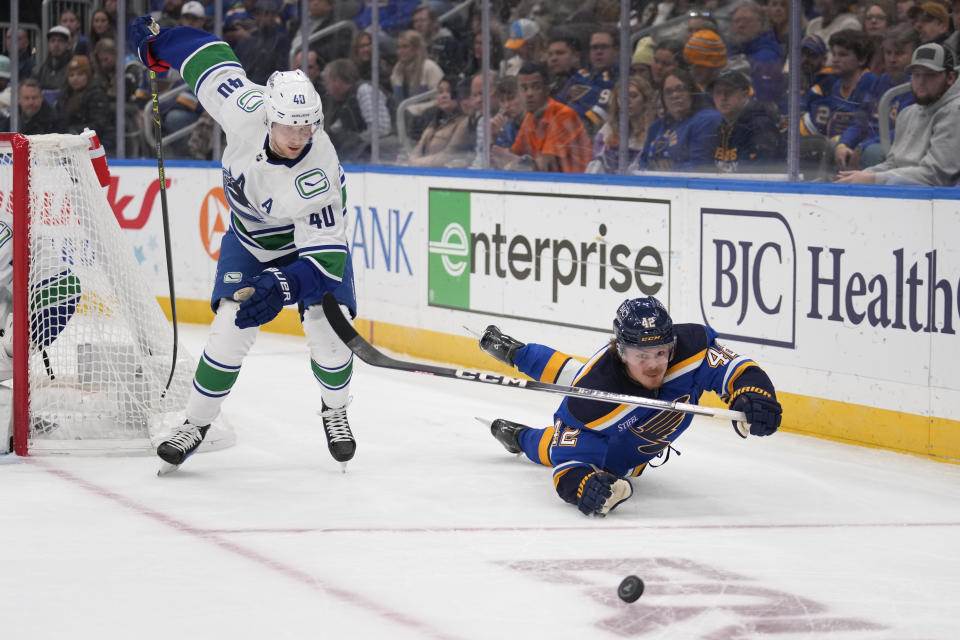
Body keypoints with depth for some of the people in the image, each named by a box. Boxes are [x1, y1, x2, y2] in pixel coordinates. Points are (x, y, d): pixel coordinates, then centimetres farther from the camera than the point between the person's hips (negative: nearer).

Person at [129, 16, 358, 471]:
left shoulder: (318, 173, -38)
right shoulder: (245, 109, -31)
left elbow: (324, 255, -37)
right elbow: (211, 56, -12)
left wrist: (282, 288, -51)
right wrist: (155, 41, 1)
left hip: (313, 237, -2)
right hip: (250, 240, 2)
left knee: (328, 332, -15)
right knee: (232, 328, -12)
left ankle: (334, 410, 17)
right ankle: (195, 424, 4)